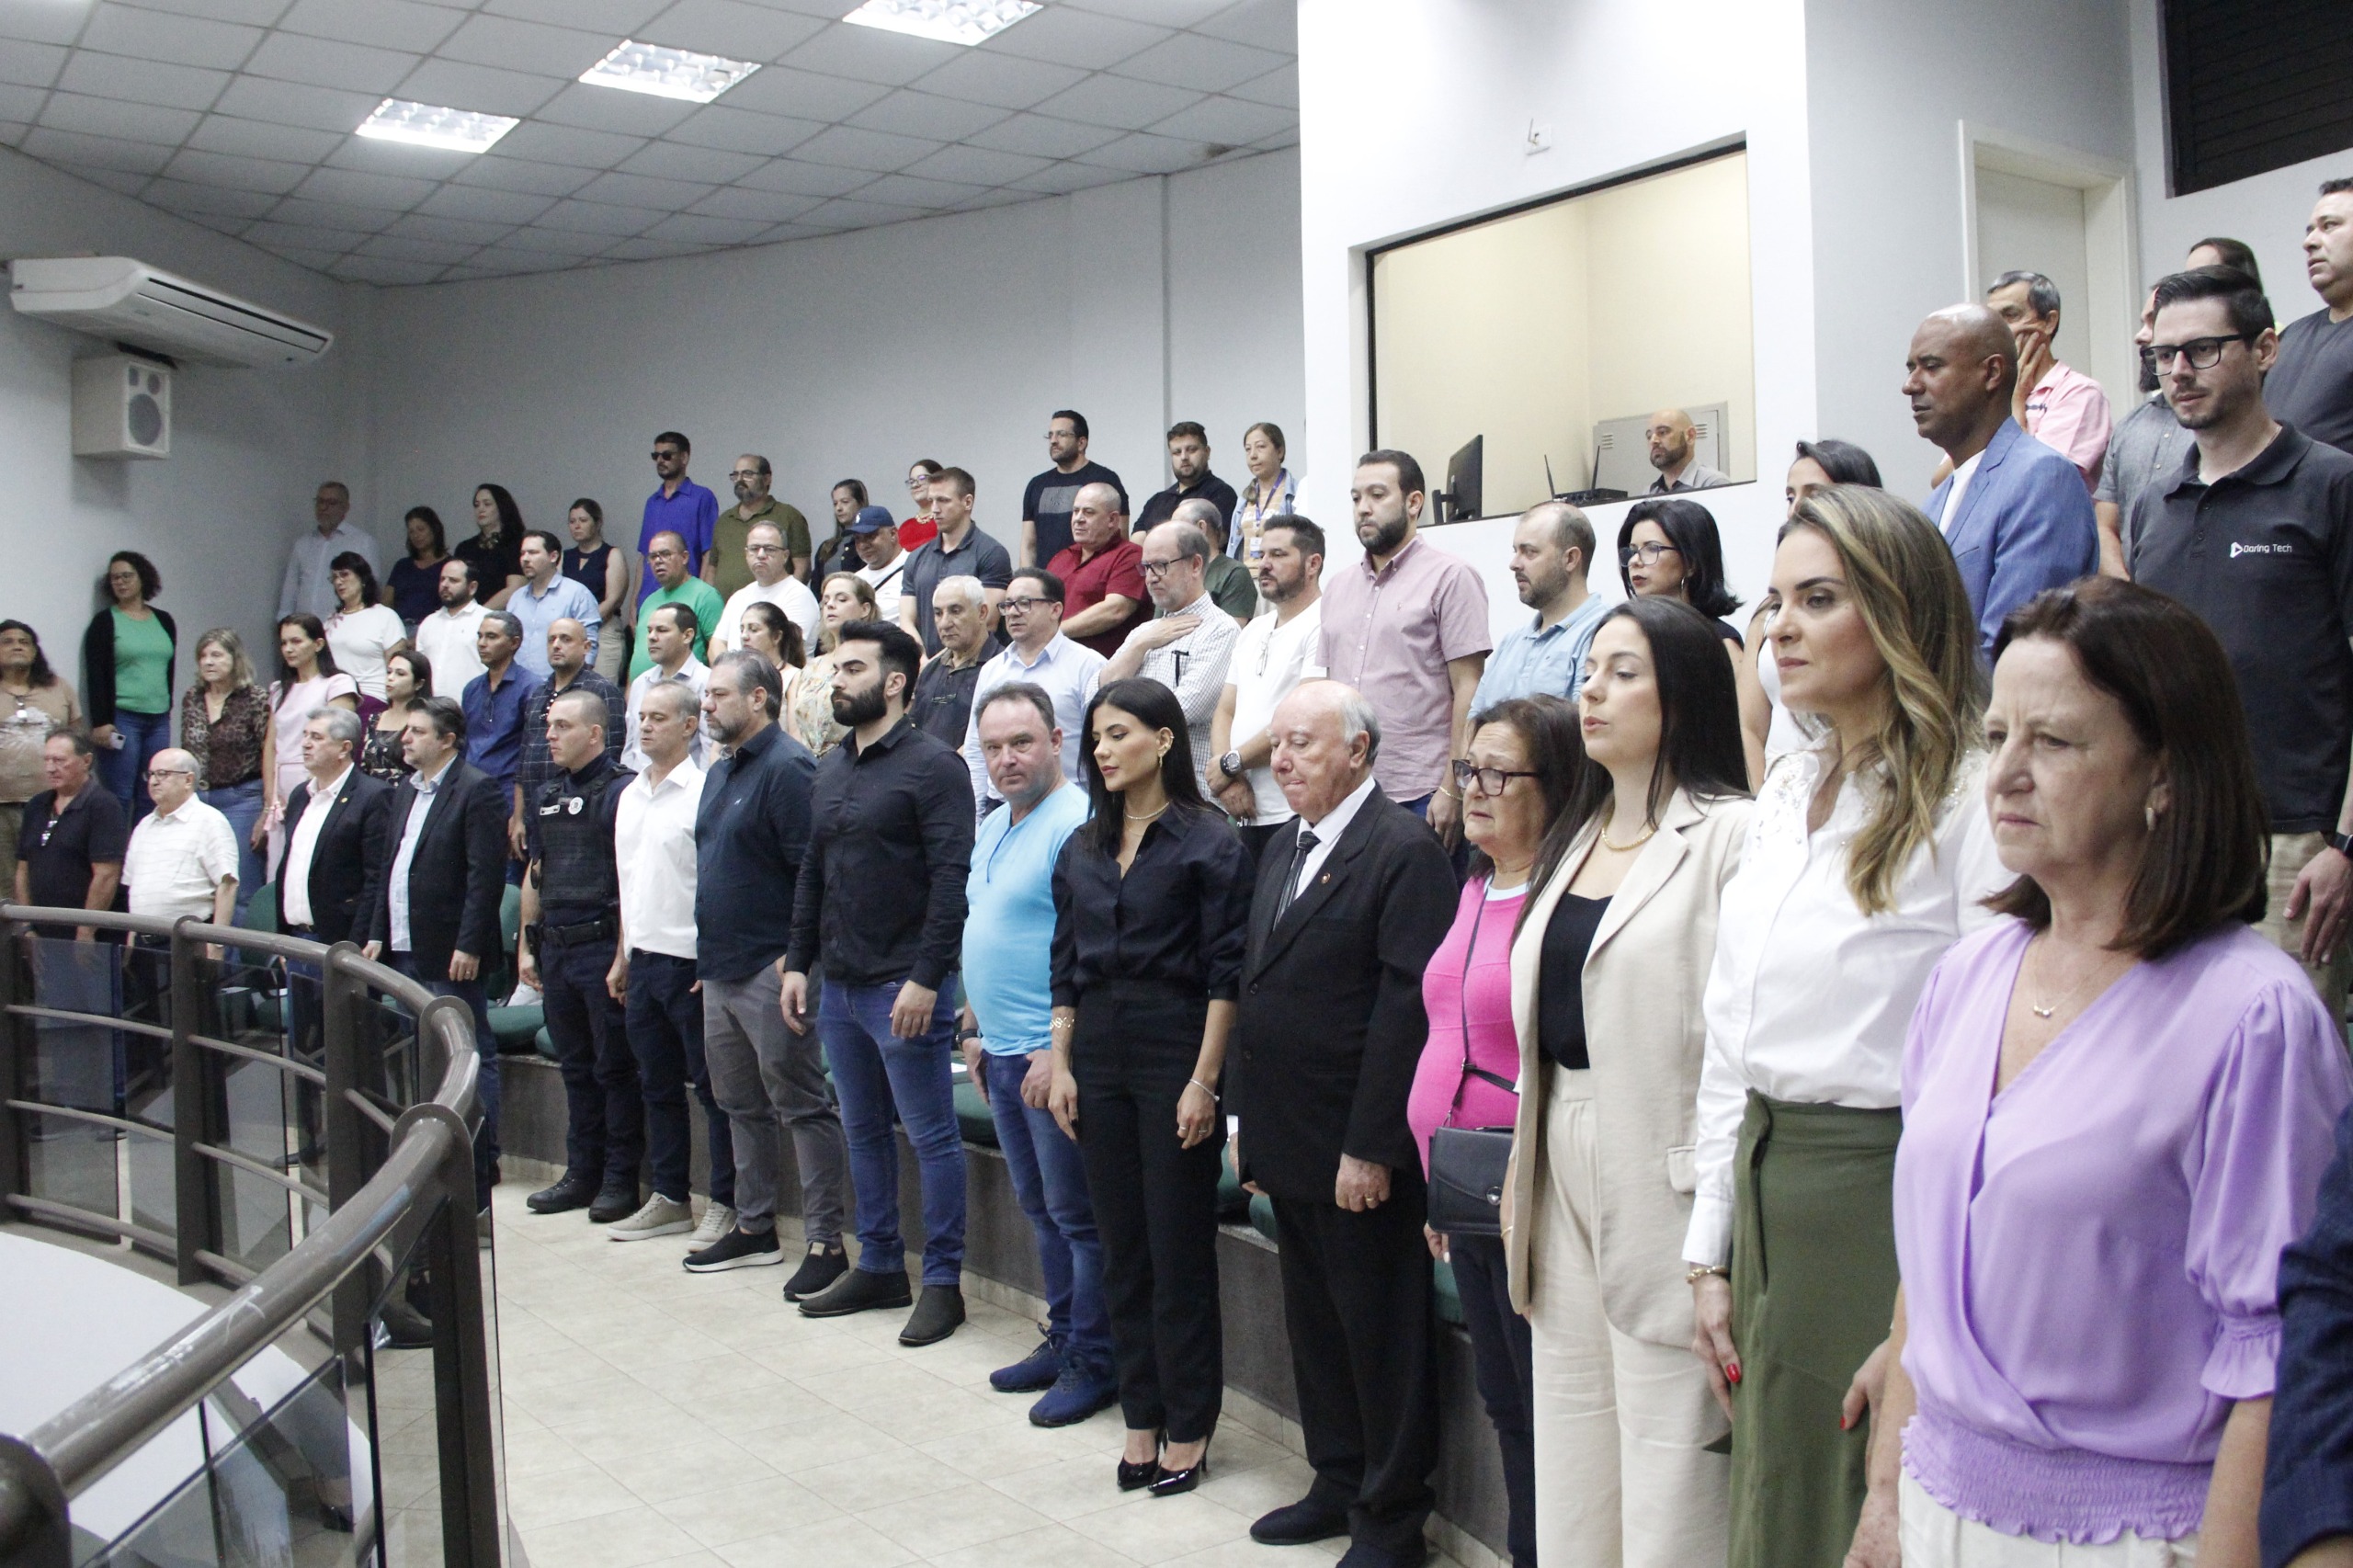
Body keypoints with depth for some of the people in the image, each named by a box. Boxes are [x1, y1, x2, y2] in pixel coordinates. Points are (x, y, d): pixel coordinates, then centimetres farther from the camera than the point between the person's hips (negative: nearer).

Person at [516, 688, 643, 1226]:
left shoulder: (620, 791, -10)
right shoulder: (546, 796, 14)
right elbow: (534, 875, 20)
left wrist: (623, 957, -18)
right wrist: (526, 947, 15)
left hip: (602, 946, -7)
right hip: (555, 949, 7)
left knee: (615, 1069, 1)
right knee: (575, 1068, 14)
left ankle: (621, 1179, 9)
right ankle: (582, 1173, 23)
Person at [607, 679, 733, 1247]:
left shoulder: (704, 793, -11)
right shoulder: (630, 796, 14)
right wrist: (622, 956, 18)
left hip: (689, 960, -8)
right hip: (642, 960, 8)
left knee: (712, 1086, 0)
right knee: (657, 1086, 14)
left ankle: (726, 1204, 8)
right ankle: (668, 1198, 24)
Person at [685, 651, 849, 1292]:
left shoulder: (787, 768, -15)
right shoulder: (721, 771, 16)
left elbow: (813, 873, -20)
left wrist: (795, 957, -22)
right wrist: (709, 954, 20)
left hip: (770, 972, -10)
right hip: (721, 970, 10)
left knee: (802, 1107, -2)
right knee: (741, 1105, 17)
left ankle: (825, 1244, 4)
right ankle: (753, 1228, 29)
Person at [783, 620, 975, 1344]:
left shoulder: (930, 765, -11)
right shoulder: (829, 769, 13)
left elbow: (952, 877, -17)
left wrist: (926, 977, -21)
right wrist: (799, 962, 12)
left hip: (904, 986, -8)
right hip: (839, 985, 8)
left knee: (931, 1135, 1)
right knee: (862, 1130, 16)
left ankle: (943, 1281, 11)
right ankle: (878, 1266, 28)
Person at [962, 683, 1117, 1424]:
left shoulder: (1077, 825, -16)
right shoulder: (992, 829, 15)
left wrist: (1060, 1052, -22)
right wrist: (974, 1030, 19)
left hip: (1054, 1057, -9)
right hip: (1002, 1056, 9)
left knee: (1078, 1214, 1)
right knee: (1041, 1209, 17)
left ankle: (1094, 1362, 12)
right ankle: (1062, 1339, 29)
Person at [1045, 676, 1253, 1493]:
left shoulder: (1207, 842, -7)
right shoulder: (1082, 849, 10)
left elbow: (1225, 971, -10)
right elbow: (1066, 965, 12)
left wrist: (1205, 1079, -14)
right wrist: (1059, 1064, 5)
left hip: (1175, 1050, -5)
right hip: (1099, 1053, 6)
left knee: (1179, 1247, 2)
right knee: (1121, 1246, 11)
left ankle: (1187, 1430, 15)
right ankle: (1141, 1417, 23)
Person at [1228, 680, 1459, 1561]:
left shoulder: (1404, 852, -14)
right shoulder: (1282, 851, 13)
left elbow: (1406, 1009, -19)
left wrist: (1370, 1147, -21)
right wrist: (1247, 1119, 13)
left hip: (1360, 1152, -8)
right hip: (1289, 1143, 8)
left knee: (1381, 1337, 5)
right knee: (1314, 1325, 19)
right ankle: (1337, 1482, 34)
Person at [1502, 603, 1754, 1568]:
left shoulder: (1729, 835, -11)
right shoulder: (1575, 839, 15)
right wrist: (1524, 1178, 16)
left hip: (1663, 1175, -8)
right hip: (1564, 1169, 8)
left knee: (1669, 1475, 0)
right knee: (1571, 1465, 15)